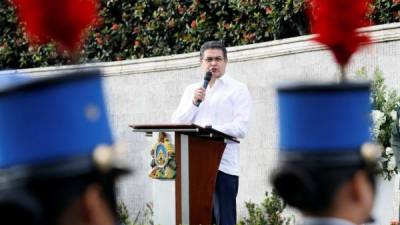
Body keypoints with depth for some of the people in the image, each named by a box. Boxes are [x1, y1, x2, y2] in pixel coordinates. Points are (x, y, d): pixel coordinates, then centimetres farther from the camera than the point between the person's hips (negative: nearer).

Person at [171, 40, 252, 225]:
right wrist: (194, 102, -4)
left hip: (223, 166, -4)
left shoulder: (238, 90, 6)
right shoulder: (191, 90, 19)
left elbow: (241, 128, -6)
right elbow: (176, 123, 10)